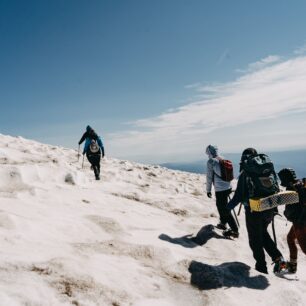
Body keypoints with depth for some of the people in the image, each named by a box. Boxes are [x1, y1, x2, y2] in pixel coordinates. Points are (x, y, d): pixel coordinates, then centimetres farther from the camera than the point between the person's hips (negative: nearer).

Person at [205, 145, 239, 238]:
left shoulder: (211, 161, -11)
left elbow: (209, 177, -8)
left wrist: (208, 190, 2)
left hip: (220, 189, -8)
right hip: (228, 187, 8)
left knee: (225, 210, 0)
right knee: (221, 205, 26)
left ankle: (234, 230, 1)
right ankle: (223, 223, 39)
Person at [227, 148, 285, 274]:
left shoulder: (245, 173, -15)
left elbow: (239, 195, -15)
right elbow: (276, 189, 8)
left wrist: (229, 206, 2)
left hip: (254, 211, -5)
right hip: (269, 210, 5)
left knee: (255, 240, 13)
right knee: (263, 233, 27)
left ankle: (261, 266, 23)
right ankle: (278, 258, 17)